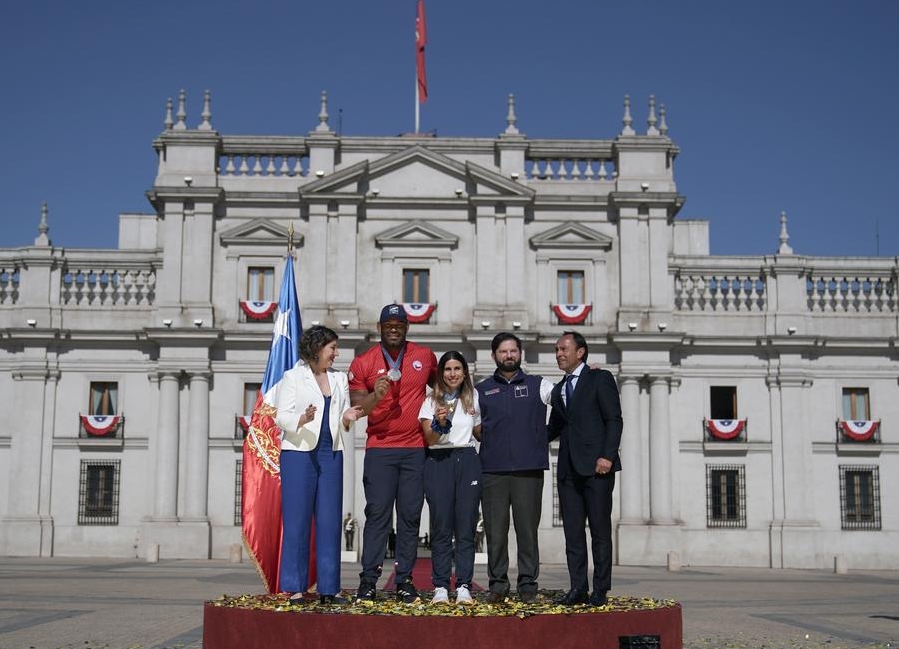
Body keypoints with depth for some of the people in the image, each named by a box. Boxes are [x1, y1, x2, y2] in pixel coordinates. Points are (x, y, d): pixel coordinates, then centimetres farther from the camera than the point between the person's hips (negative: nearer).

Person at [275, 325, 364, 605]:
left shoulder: (340, 378, 16)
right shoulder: (293, 377, 2)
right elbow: (281, 416, -5)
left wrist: (347, 418, -5)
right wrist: (302, 419, -24)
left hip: (331, 454, 5)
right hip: (299, 453, -4)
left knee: (330, 521, 2)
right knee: (297, 520, -4)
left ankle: (329, 588, 6)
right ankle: (295, 588, 1)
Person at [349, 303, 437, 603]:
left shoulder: (425, 356, 9)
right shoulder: (363, 362, 3)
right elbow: (356, 407, -1)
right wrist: (375, 396, -20)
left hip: (415, 449, 2)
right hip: (379, 448, -2)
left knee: (410, 516, 2)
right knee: (377, 513, -7)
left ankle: (404, 581, 7)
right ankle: (368, 579, -3)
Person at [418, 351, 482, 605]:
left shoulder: (473, 399, 14)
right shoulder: (431, 401, 7)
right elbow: (429, 438, -4)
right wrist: (439, 423, -21)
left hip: (468, 462, 2)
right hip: (439, 462, -2)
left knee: (466, 526, -2)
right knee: (441, 527, -3)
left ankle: (463, 586, 0)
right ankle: (440, 587, 1)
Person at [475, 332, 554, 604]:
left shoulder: (538, 385, 11)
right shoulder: (481, 390, 15)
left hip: (529, 469, -1)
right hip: (493, 471, 1)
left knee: (528, 529, 0)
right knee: (495, 531, 1)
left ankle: (528, 584, 8)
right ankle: (498, 584, 10)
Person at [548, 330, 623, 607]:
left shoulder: (600, 379, 1)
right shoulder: (559, 389, 21)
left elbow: (614, 420, -5)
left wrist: (607, 456, -15)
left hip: (596, 465, -6)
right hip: (568, 468, 6)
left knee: (600, 530, -2)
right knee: (572, 531, 4)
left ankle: (600, 591, 1)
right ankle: (578, 589, 8)